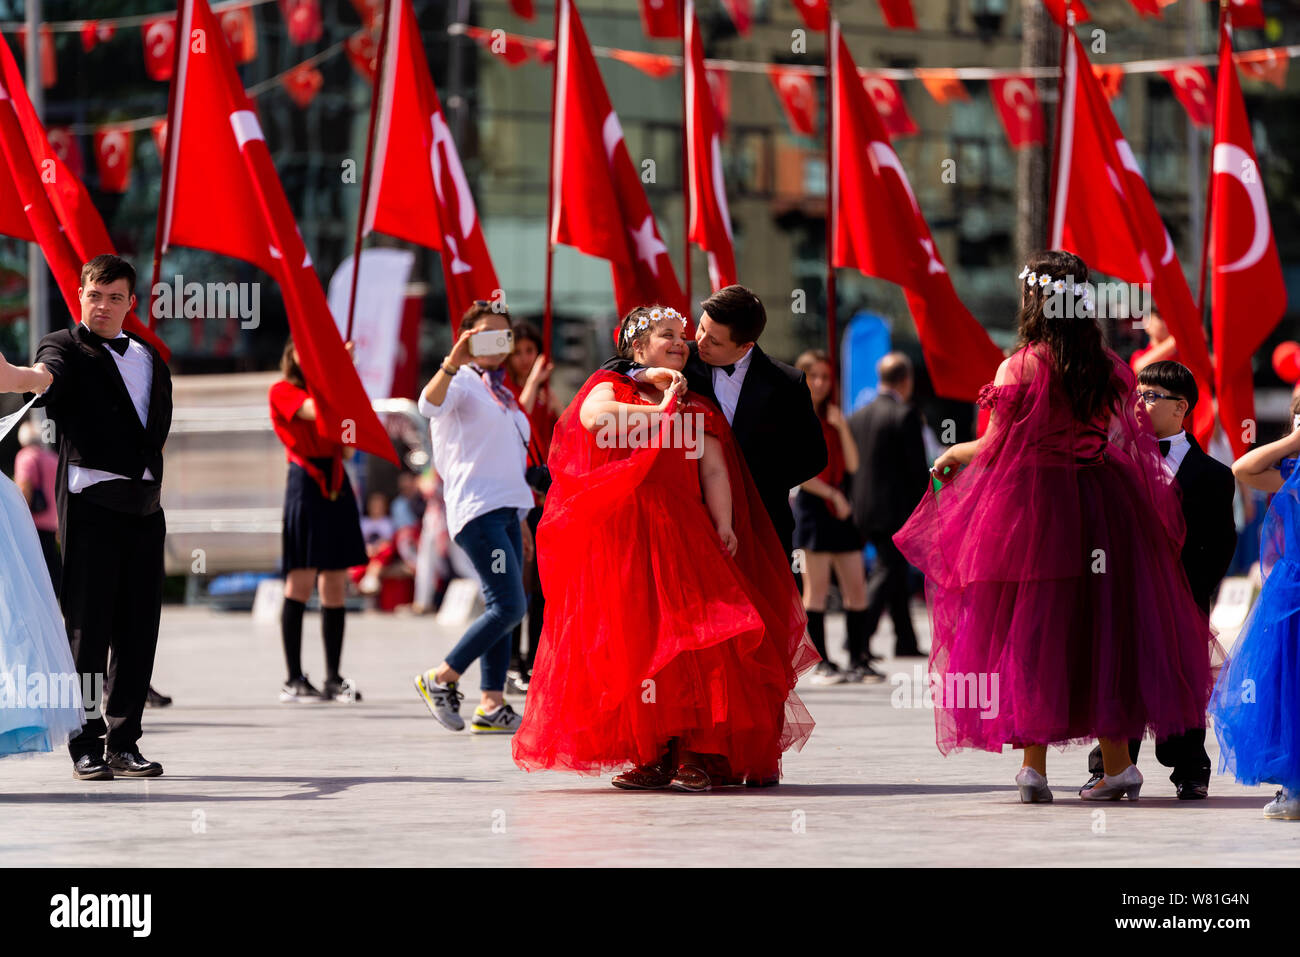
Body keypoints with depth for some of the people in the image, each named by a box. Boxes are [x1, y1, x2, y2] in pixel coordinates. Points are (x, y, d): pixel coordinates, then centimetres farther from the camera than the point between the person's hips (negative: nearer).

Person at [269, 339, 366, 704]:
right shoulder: (283, 391, 1)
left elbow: (346, 445, 14)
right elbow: (315, 411, -18)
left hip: (336, 483, 6)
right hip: (306, 480, -6)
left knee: (335, 585, 4)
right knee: (301, 581, -9)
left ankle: (333, 679, 6)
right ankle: (293, 680, -7)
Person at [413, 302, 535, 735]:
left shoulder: (498, 390, 22)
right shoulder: (463, 382, -4)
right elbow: (430, 404, -28)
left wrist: (519, 518, 24)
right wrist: (454, 361, -46)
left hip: (505, 509, 9)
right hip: (476, 508, -9)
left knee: (502, 609, 4)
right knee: (508, 606, -15)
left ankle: (491, 706, 4)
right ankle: (440, 679, -4)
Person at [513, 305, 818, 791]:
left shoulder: (700, 409, 21)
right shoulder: (610, 386, 14)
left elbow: (714, 471, 7)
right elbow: (595, 416, -10)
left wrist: (724, 527, -8)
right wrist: (661, 412, -2)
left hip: (682, 535, 2)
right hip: (620, 538, -2)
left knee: (692, 634, -13)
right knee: (633, 638, -9)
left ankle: (698, 754, -14)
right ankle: (653, 755, -7)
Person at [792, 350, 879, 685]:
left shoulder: (831, 418, 17)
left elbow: (852, 465, 9)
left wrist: (842, 427, -3)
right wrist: (832, 494, -11)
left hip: (840, 508, 6)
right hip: (812, 507, -6)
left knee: (856, 587, 3)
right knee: (817, 587, -6)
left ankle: (857, 660, 7)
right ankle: (821, 663, -3)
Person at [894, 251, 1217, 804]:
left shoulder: (1018, 368, -9)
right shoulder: (1111, 368, 2)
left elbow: (995, 448, -6)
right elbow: (1124, 441, 9)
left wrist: (952, 457, 13)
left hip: (1031, 504, -4)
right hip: (1102, 508, 4)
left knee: (1029, 631, 3)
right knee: (1101, 628, 11)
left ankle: (1034, 765, -1)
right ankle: (1117, 763, 11)